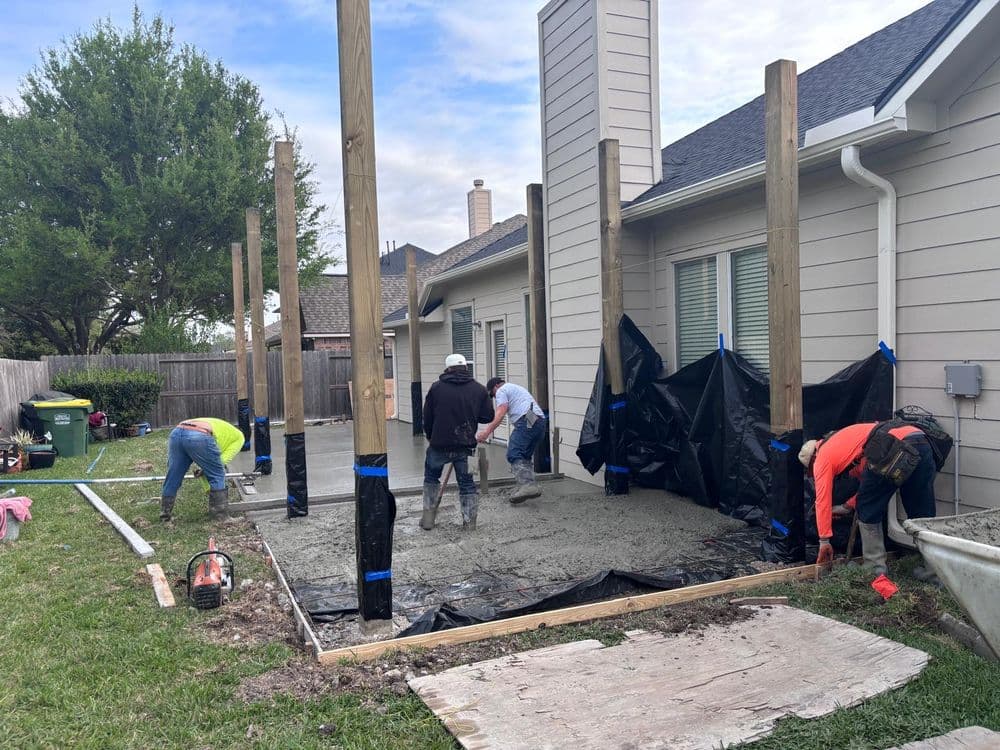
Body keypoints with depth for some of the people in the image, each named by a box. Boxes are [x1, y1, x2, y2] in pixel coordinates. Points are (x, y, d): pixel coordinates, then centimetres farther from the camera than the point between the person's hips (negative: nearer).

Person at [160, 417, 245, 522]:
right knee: (217, 476, 13)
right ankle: (218, 511, 19)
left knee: (173, 477, 21)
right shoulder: (238, 436, 26)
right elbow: (223, 459, 12)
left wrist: (208, 488, 44)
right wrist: (204, 470, 21)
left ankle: (165, 512, 31)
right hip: (199, 437, -6)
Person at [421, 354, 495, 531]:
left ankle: (428, 517, 20)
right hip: (466, 446, 1)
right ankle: (470, 521, 10)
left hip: (439, 445, 0)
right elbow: (488, 416, 2)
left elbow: (427, 418, 4)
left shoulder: (436, 388, -1)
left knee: (431, 479, 20)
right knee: (467, 483, 12)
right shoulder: (479, 389, 1)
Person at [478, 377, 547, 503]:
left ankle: (527, 485, -30)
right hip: (541, 421, 9)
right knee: (527, 455, 16)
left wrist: (487, 432, -12)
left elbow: (500, 414, -6)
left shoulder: (502, 390, 9)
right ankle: (531, 487, 9)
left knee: (513, 454, -15)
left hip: (527, 421, -9)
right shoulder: (516, 388, 38)